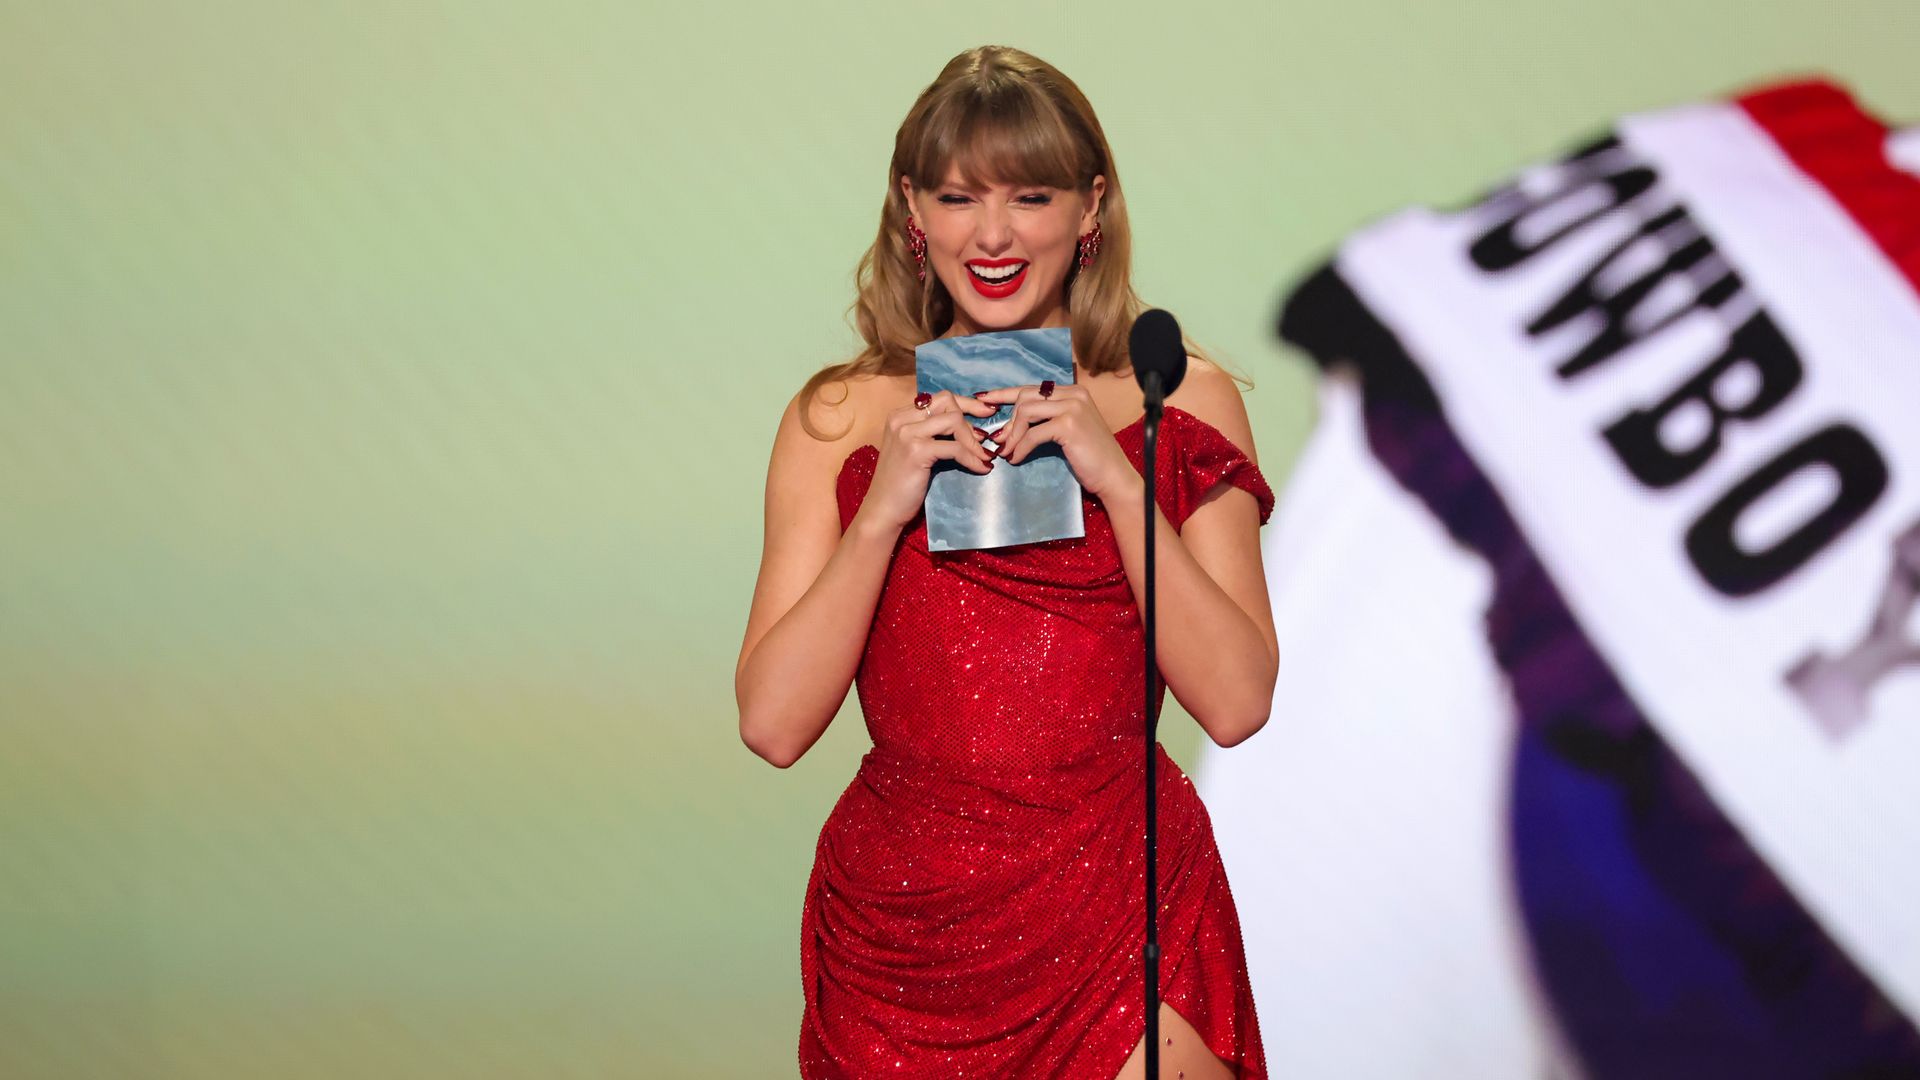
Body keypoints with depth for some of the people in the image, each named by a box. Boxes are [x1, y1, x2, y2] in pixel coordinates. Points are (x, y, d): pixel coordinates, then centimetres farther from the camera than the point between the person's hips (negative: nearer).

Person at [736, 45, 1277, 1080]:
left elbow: (1236, 705, -7)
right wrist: (884, 507, -14)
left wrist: (1117, 480, -15)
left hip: (1120, 908, 0)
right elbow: (773, 723, -6)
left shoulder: (1181, 401, 3)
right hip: (900, 914, 1)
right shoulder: (837, 421, 3)